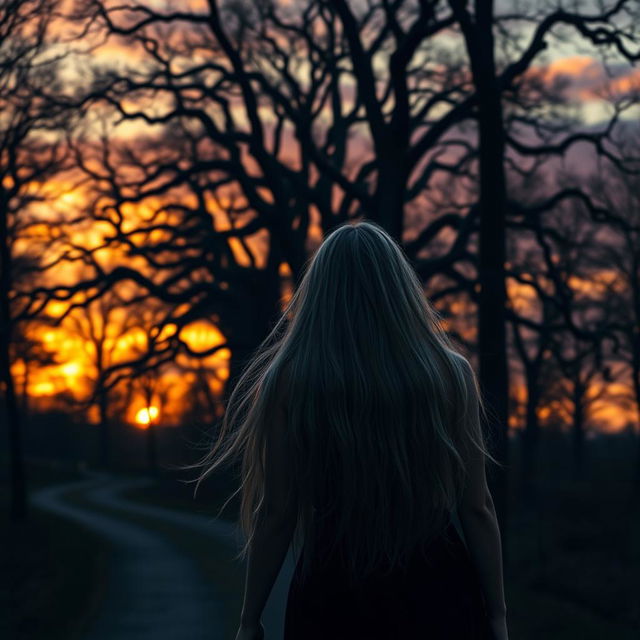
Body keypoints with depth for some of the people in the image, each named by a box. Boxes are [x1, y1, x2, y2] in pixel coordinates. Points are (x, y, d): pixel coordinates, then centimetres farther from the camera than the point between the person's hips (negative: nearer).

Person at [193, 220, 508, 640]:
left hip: (334, 600, 0)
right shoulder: (450, 373, -3)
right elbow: (476, 506, -3)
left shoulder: (290, 380, -6)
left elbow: (277, 514, -6)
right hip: (436, 594, 1)